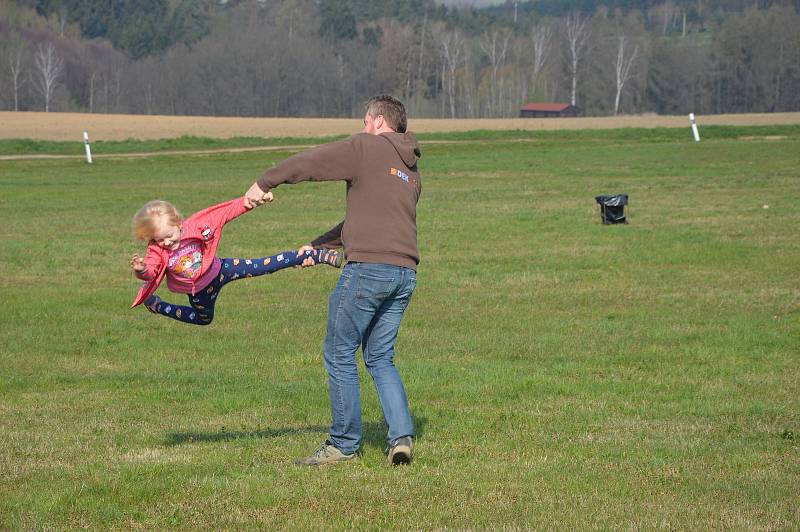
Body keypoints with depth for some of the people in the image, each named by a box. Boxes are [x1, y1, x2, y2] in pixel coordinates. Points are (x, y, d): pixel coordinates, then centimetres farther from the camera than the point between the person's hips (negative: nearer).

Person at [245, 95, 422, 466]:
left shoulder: (366, 148, 0)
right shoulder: (411, 171, 23)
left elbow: (309, 162, -3)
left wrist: (264, 183, 10)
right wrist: (318, 246, 30)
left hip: (367, 268, -7)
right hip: (405, 273, 7)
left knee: (340, 355, 4)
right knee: (380, 358, 16)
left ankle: (344, 443, 7)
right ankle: (401, 435, 1)